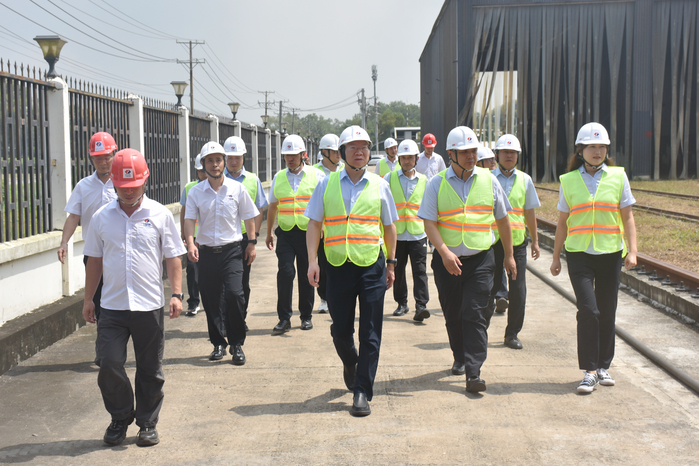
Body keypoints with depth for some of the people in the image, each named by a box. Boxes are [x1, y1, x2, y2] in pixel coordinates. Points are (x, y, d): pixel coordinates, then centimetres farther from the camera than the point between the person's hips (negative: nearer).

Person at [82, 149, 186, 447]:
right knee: (109, 365, -3)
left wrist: (176, 294, -6)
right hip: (111, 307, 1)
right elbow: (94, 260, 13)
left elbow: (173, 257, 3)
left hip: (149, 307, -1)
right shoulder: (102, 218, 5)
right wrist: (88, 299, 12)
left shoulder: (160, 214, 1)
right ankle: (120, 418, 19)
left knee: (150, 370, 7)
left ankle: (148, 423, 23)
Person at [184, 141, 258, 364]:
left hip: (232, 249, -2)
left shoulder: (237, 189, 2)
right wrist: (190, 243, -19)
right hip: (206, 251, 2)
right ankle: (218, 343, 22)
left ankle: (236, 344, 1)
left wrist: (252, 243, 8)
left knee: (234, 294, -15)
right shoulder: (196, 192, 3)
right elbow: (189, 219, -4)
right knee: (210, 299, 5)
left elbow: (249, 218, 10)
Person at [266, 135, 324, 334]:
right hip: (285, 233, 1)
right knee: (285, 272, -9)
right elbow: (273, 207, 18)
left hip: (308, 233, -1)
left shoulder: (316, 175, 2)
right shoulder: (279, 177, 10)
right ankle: (284, 318, -3)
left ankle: (306, 316, 21)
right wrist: (268, 233, 20)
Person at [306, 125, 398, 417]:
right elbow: (314, 224, 6)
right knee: (340, 330, 9)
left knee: (370, 333, -2)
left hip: (372, 266, 0)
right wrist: (312, 261, -3)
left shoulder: (379, 185, 6)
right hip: (338, 267, 1)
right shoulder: (327, 184, 5)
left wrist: (391, 264, 14)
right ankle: (350, 364, 41)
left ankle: (362, 393, 5)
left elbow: (389, 227, 13)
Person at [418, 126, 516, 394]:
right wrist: (445, 252, -20)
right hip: (447, 260, 0)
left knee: (475, 315, -8)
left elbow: (502, 220, 14)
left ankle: (473, 373, -8)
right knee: (453, 315, 12)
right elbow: (429, 223, -6)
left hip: (481, 259, 0)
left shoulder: (488, 180, 5)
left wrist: (509, 256, 15)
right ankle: (460, 358, 34)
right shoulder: (437, 184, -1)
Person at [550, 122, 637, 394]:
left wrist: (632, 251, -5)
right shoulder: (569, 181, 3)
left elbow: (627, 217, 4)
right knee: (588, 310, -12)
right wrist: (556, 257, 9)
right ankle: (589, 371, -4)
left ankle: (604, 366, 23)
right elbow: (562, 222, 9)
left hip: (610, 254, 1)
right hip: (579, 254, -1)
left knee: (607, 312, 7)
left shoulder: (618, 177, 3)